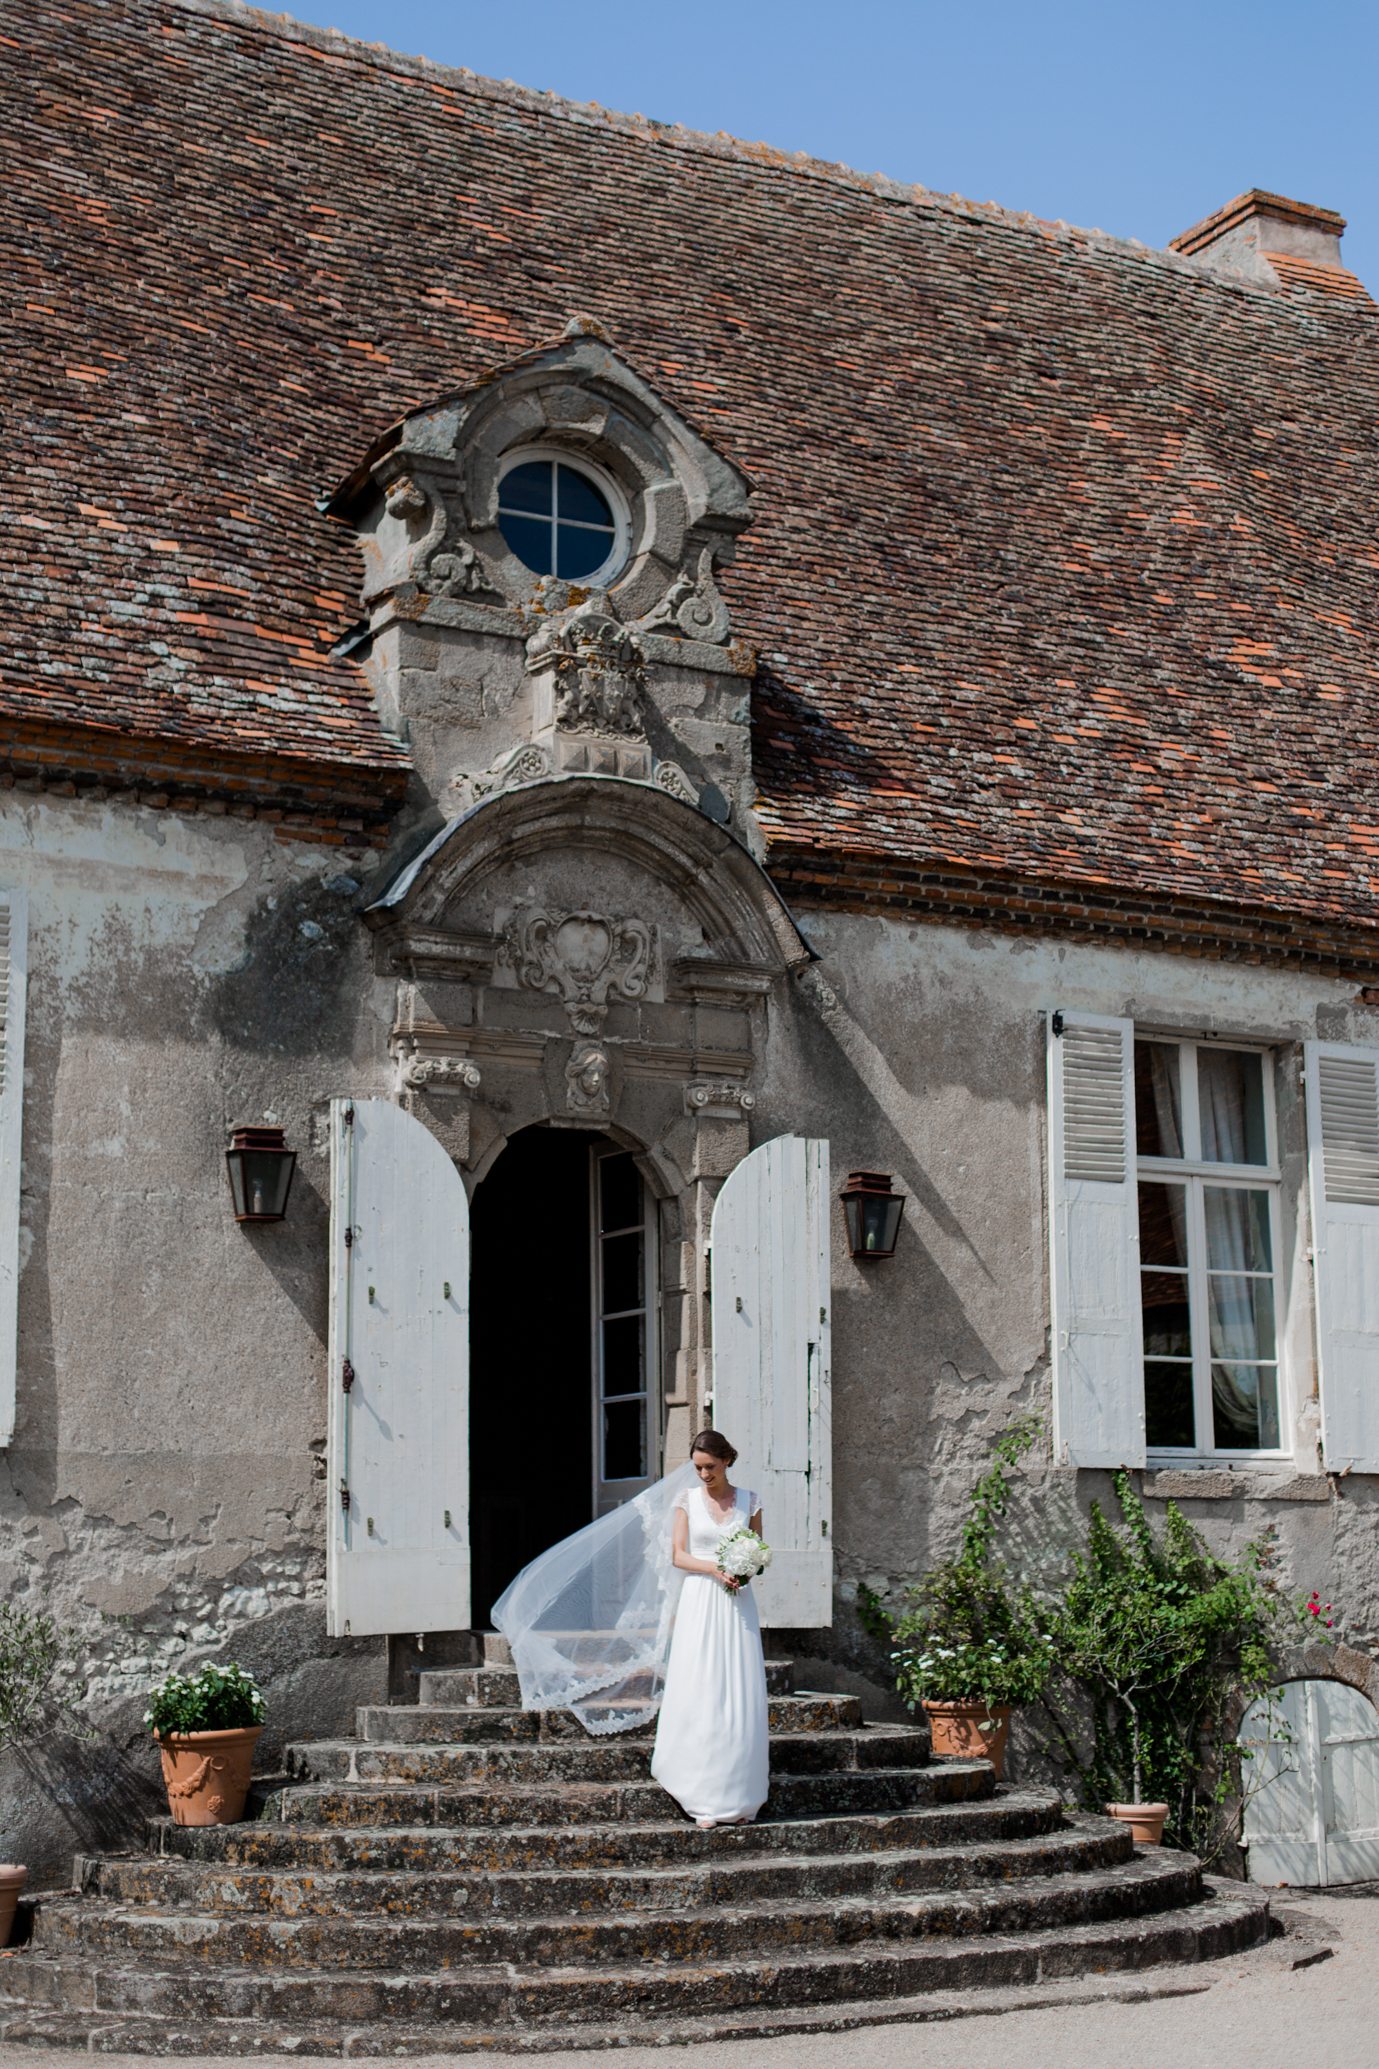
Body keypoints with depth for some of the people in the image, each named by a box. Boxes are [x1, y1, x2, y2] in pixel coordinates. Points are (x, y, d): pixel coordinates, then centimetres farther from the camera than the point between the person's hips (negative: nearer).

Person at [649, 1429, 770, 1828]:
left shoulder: (748, 1500, 8)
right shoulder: (687, 1499, 5)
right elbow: (678, 1555, 1)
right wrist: (716, 1569, -14)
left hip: (737, 1604, 1)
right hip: (699, 1601, -1)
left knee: (742, 1697, -3)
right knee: (699, 1695, -6)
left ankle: (740, 1798, 4)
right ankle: (705, 1800, -1)